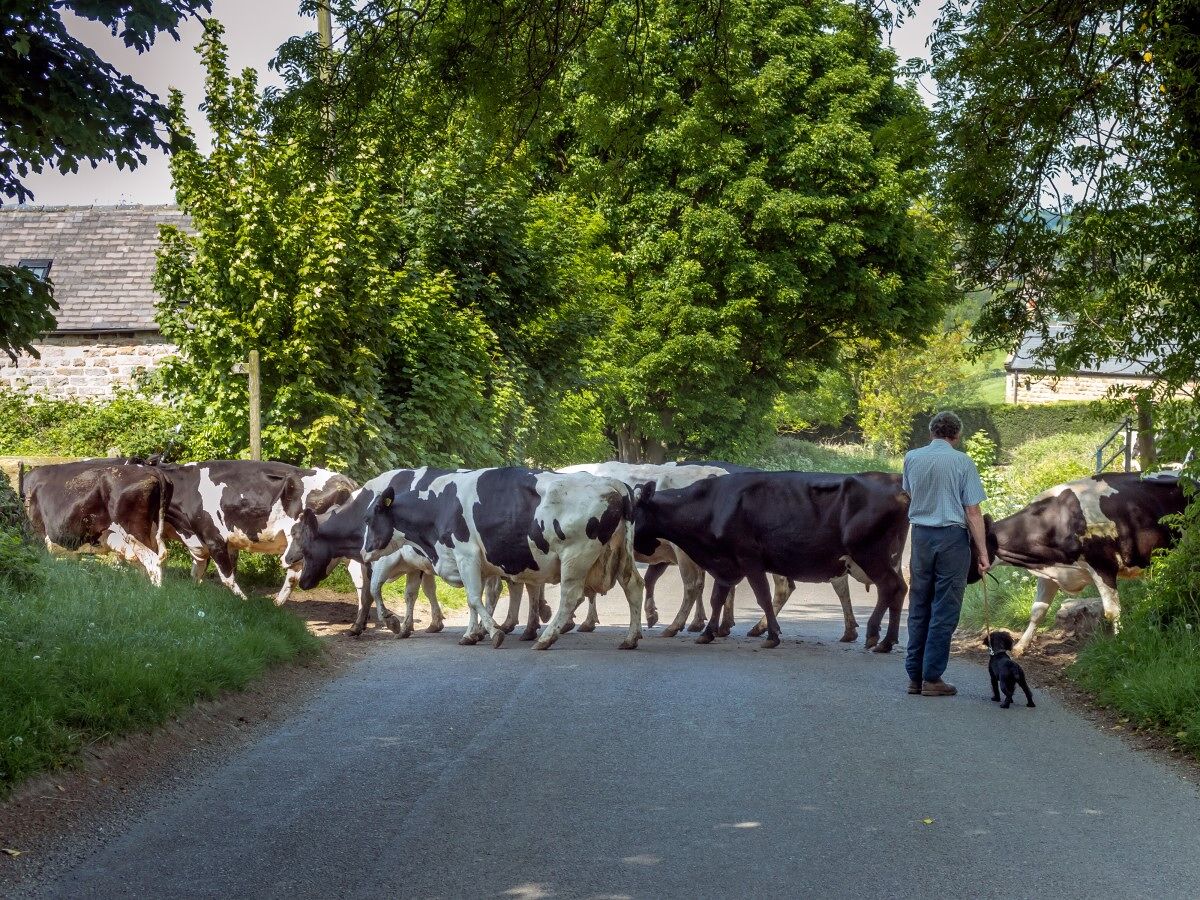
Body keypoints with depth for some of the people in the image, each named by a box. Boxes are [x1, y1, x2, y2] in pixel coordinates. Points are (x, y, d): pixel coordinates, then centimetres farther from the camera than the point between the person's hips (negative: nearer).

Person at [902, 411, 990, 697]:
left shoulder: (912, 458, 4)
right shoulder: (962, 462, -8)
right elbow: (973, 512, -9)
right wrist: (983, 552, -4)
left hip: (921, 534, 4)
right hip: (952, 537, -4)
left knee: (918, 607, 12)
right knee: (944, 610, 0)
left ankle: (914, 675, 13)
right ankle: (932, 678, -1)